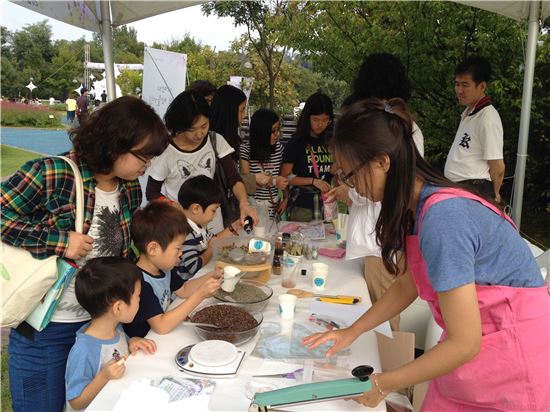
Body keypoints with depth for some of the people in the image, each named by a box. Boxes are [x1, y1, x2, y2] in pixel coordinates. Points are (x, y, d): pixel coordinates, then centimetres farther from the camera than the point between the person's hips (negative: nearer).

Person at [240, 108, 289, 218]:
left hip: (274, 205, 4)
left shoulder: (278, 147, 4)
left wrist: (286, 198, 1)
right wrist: (273, 182, -20)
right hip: (253, 204, -4)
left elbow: (283, 177, 12)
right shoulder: (245, 149, -11)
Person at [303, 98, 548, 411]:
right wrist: (353, 331, 10)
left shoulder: (442, 218, -29)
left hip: (513, 360, -7)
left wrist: (385, 384, -14)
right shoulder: (420, 204, -3)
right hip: (480, 343, 7)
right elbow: (409, 282, 11)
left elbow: (464, 343, -24)